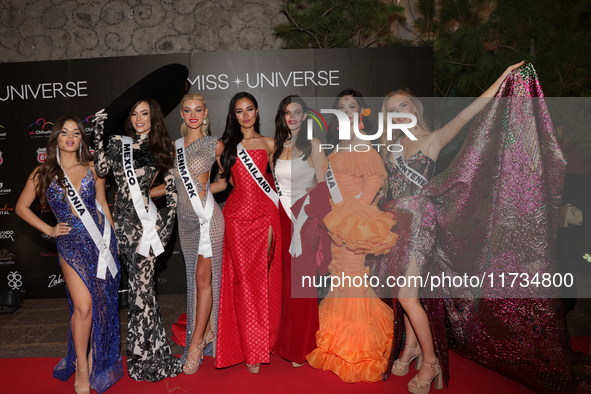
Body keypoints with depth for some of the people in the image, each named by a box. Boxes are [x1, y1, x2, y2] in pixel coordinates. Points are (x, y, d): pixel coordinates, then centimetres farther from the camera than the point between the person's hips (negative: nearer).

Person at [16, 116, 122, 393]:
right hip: (71, 245, -1)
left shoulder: (92, 169, 7)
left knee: (101, 302, 7)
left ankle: (95, 359, 26)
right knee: (83, 307, -8)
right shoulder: (43, 173, 5)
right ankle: (82, 368, 13)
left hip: (100, 240, 2)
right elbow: (21, 207, 13)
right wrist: (49, 230, 4)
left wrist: (113, 238, 10)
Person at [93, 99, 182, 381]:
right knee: (140, 286, 8)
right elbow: (101, 169, -2)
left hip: (146, 221, -2)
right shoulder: (117, 144, 12)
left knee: (141, 286, -2)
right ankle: (148, 352, 23)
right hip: (121, 219, 2)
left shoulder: (162, 149, 8)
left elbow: (172, 188, 7)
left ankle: (145, 354, 13)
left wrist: (169, 222, -1)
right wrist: (98, 133, -2)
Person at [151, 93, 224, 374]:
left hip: (207, 217, -5)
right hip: (185, 219, 5)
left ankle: (195, 343, 5)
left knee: (203, 278, -3)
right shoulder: (174, 146, 11)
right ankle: (207, 331, 23)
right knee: (195, 278, 10)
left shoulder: (215, 145, -1)